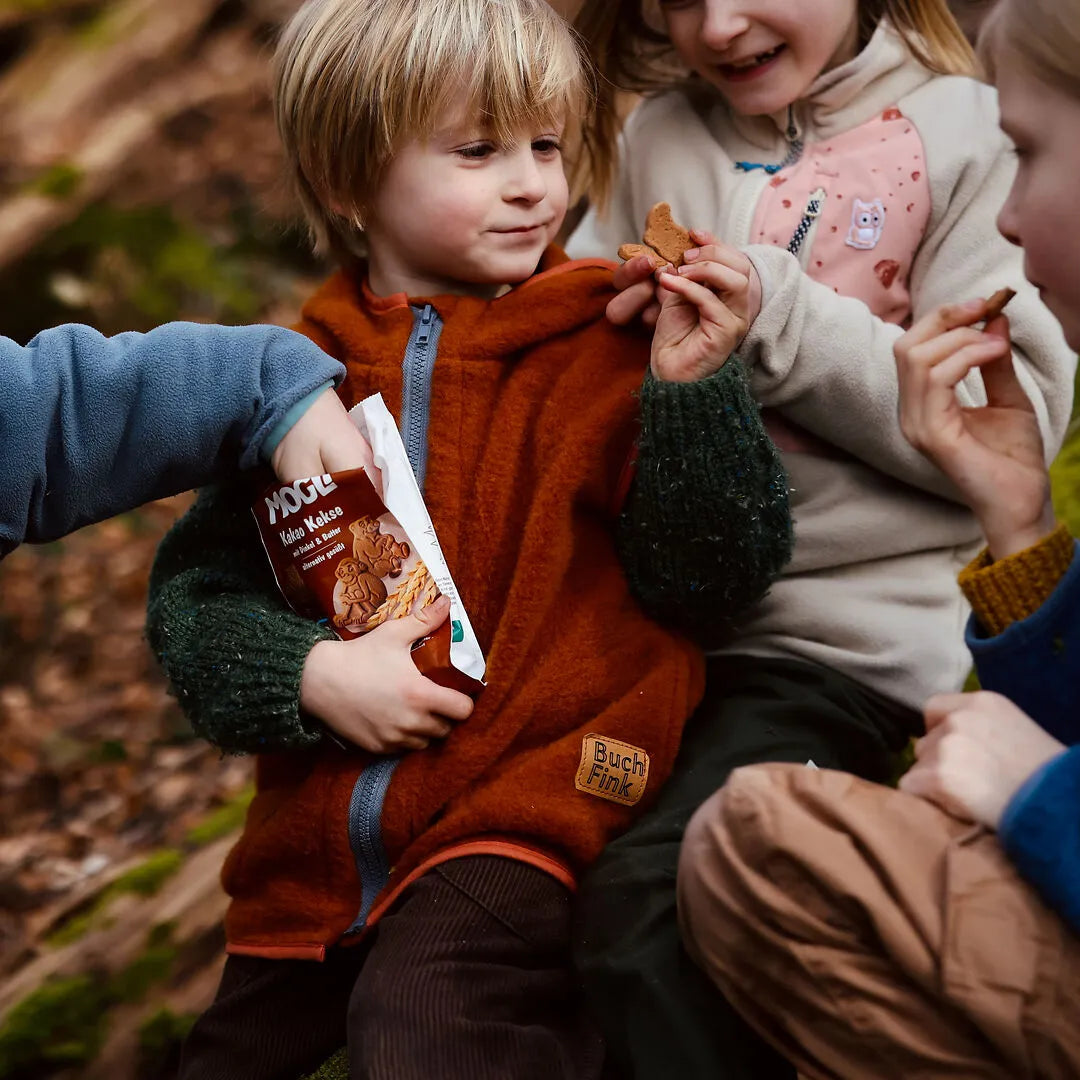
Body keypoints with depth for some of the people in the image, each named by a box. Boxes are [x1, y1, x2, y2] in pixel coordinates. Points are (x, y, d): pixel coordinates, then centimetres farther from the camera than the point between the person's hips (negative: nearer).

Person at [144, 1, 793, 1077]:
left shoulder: (612, 343, -2)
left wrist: (689, 387, -21)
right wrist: (308, 674, -11)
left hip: (522, 824, -5)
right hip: (316, 856, 5)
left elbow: (720, 571, -7)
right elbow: (193, 589, 7)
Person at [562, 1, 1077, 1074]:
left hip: (845, 622, -5)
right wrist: (628, 320, -4)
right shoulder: (657, 135, 12)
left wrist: (781, 318, -16)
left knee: (645, 900, -24)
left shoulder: (964, 131, -1)